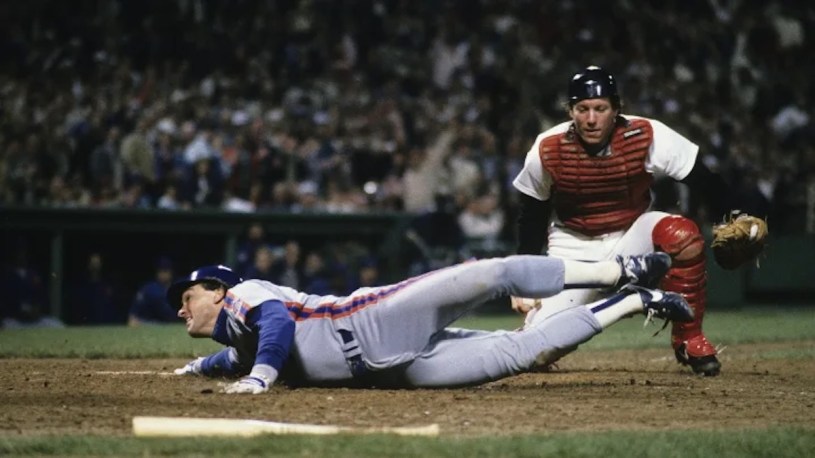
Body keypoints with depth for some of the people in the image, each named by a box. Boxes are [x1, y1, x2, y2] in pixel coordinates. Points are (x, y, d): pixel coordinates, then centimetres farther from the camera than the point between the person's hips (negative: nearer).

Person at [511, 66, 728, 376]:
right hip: (574, 248, 0)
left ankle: (688, 339, -14)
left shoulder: (647, 137, -21)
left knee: (683, 235, -34)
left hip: (633, 232, 0)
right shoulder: (547, 150, -17)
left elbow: (708, 184, -17)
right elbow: (531, 217, -1)